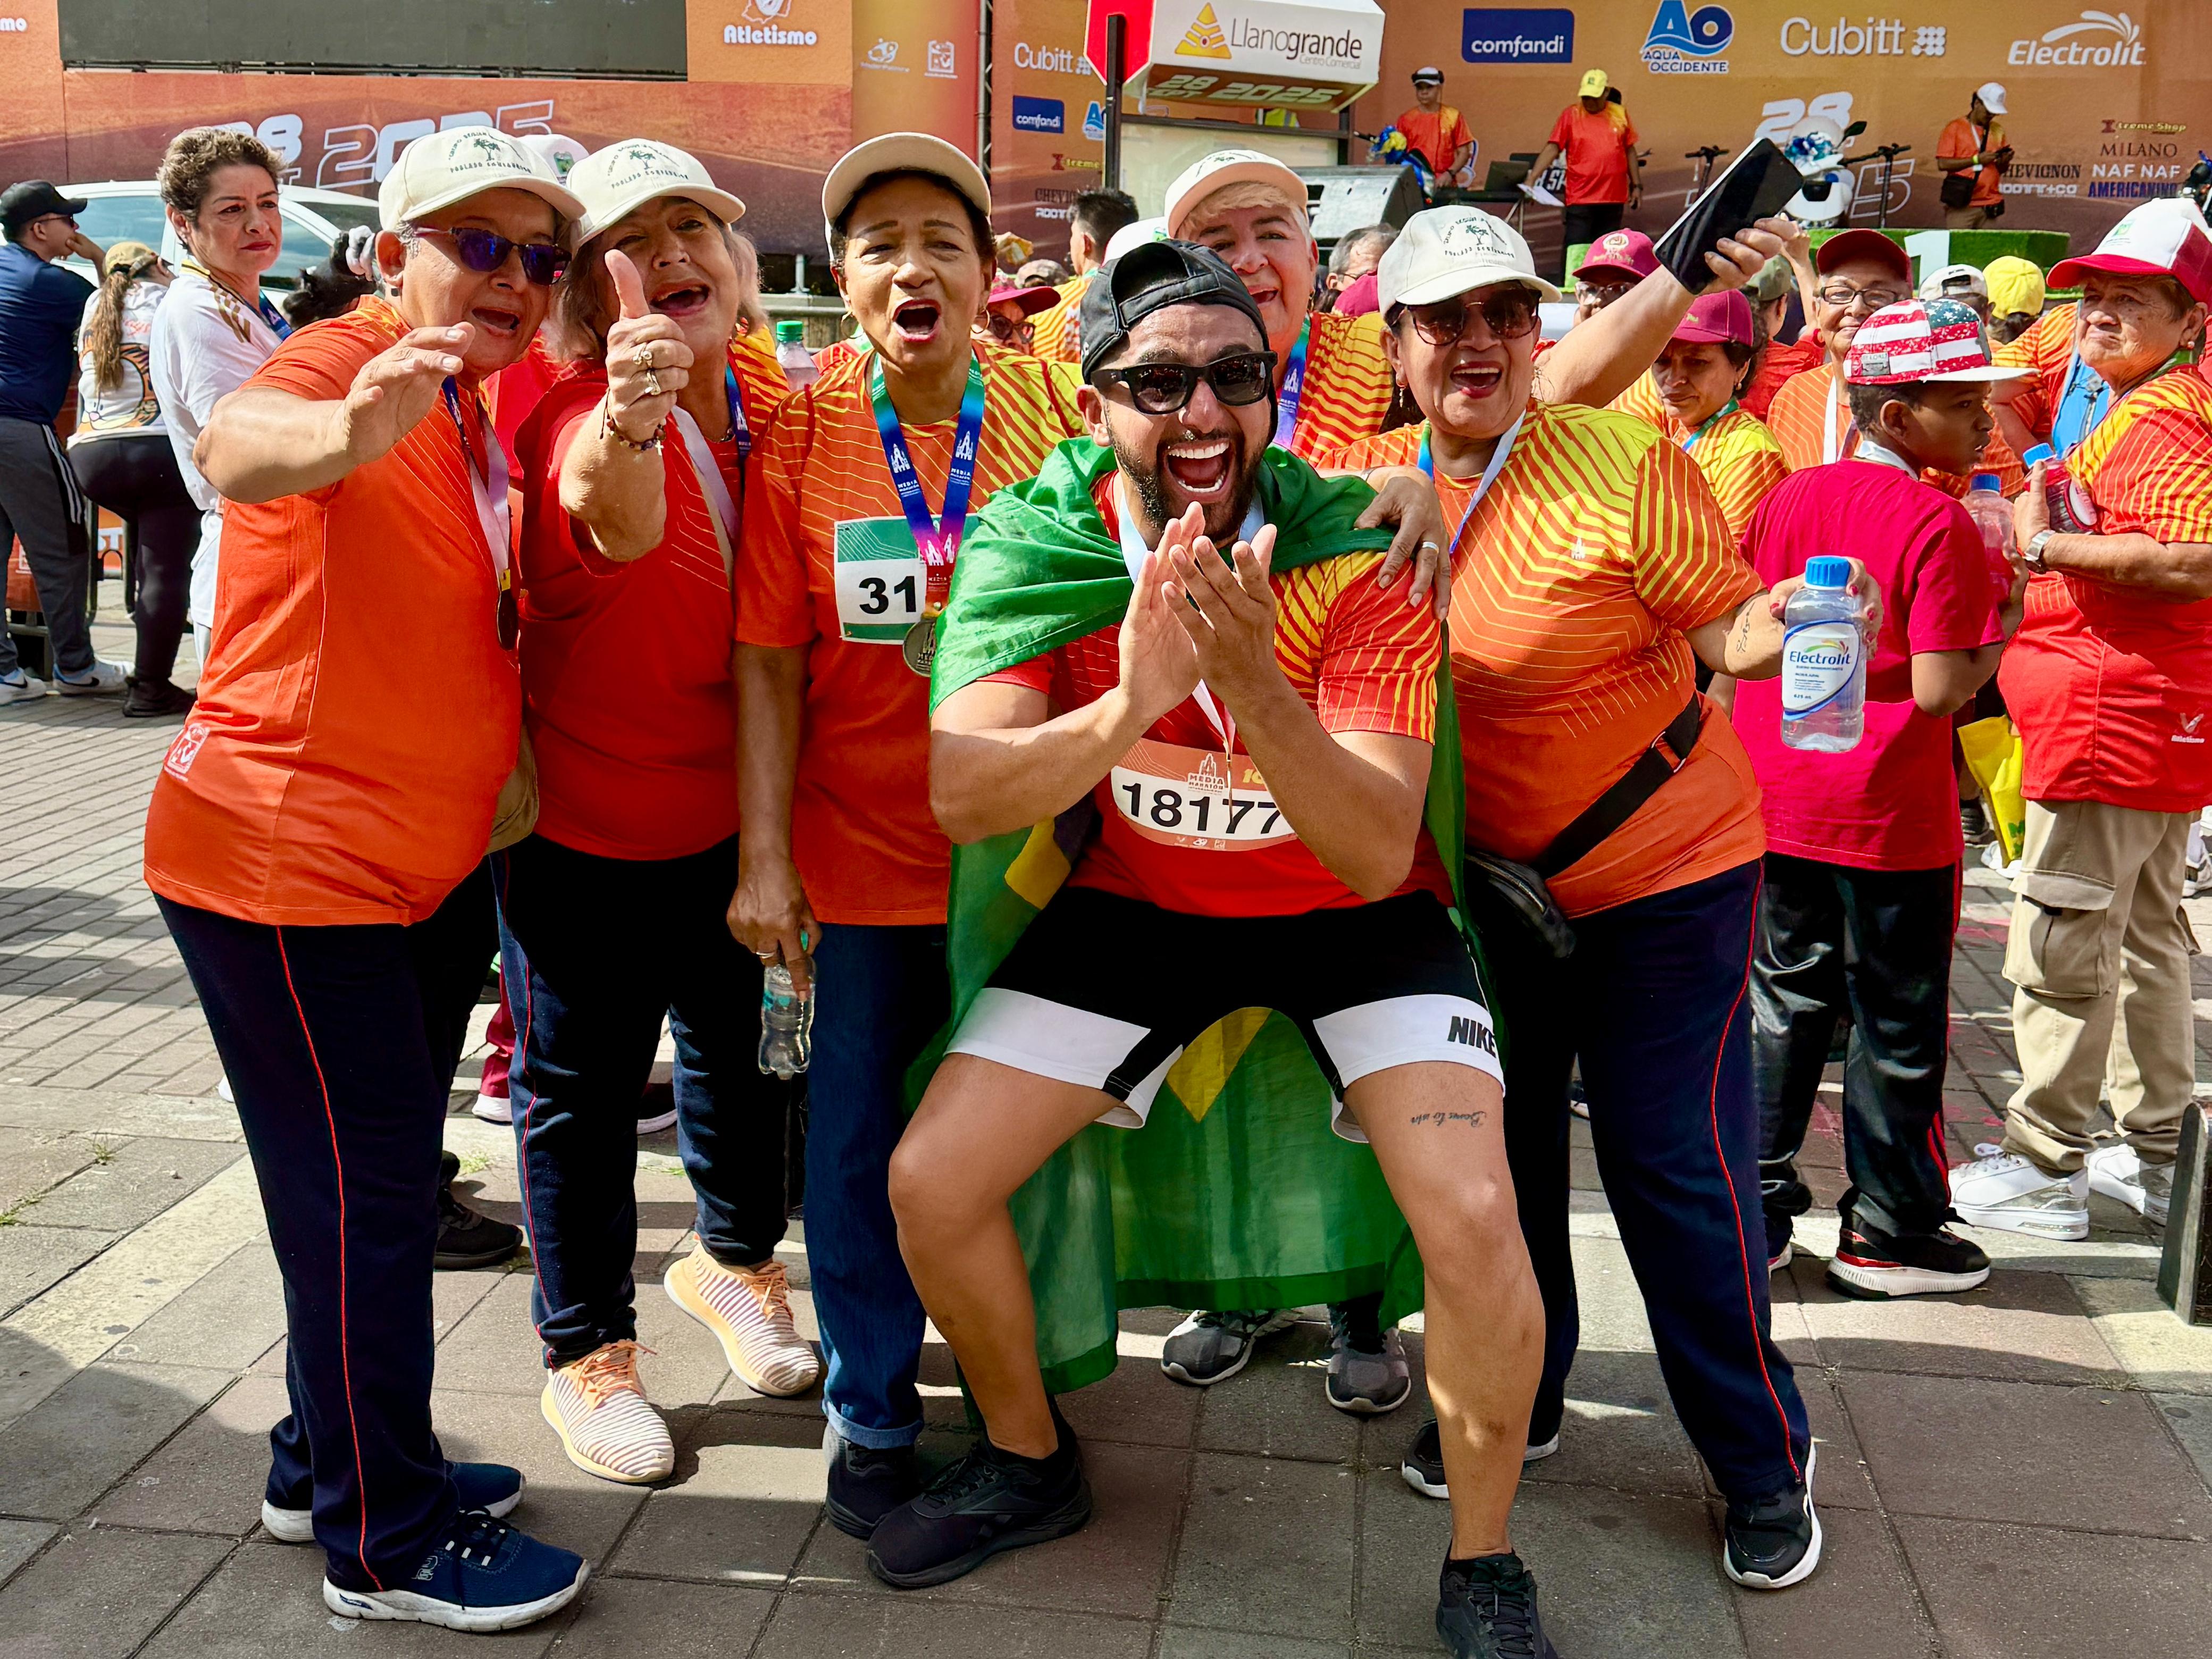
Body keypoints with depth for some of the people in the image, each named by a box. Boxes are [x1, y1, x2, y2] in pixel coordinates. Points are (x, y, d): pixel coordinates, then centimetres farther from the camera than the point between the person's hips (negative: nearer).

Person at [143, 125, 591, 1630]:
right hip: (285, 857, -9)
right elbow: (235, 445, -39)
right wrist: (345, 433, -60)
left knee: (385, 1182, 18)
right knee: (365, 1192, -2)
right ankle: (386, 1545, 13)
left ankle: (330, 1461, 35)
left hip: (422, 864, 9)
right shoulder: (347, 360, -14)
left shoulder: (471, 414, 11)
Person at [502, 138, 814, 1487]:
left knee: (745, 1046, 20)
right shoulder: (577, 416, -20)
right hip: (588, 819, -5)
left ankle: (732, 1260, 46)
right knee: (583, 1083, 8)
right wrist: (627, 430, -68)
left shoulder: (767, 401, -3)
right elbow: (613, 520, -46)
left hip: (737, 807, 6)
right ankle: (587, 1352, 27)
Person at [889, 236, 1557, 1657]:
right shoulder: (1040, 544, -16)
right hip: (1142, 902, 3)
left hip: (1348, 911, -2)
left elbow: (1377, 857, -29)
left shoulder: (1355, 556, -23)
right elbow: (960, 798, -27)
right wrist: (1126, 705, -45)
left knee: (1474, 1221, -22)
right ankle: (1031, 1463, 25)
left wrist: (1254, 682, -46)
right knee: (931, 1184, -5)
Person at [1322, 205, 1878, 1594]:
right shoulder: (1373, 483, -1)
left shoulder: (1628, 465, -16)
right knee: (1499, 1144, 15)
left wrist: (1772, 627, -31)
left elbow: (1721, 623, -11)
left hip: (1665, 874, -5)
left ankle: (1766, 1463, 20)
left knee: (1675, 1165, -1)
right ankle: (1513, 1401, 37)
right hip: (1489, 880, 5)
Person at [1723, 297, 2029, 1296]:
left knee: (1786, 1000, 16)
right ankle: (1888, 1232, 21)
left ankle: (1755, 1209, 21)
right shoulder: (1939, 525, -15)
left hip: (1778, 801, 6)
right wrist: (2003, 618, -4)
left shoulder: (1788, 498, 4)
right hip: (1890, 817, -6)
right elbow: (1937, 691, -19)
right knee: (1898, 1024, 9)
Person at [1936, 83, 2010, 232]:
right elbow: (1942, 164, -8)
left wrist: (2004, 161, -3)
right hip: (1962, 205, -4)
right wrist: (1977, 160, -11)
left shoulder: (1998, 131, 17)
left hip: (1990, 206, 4)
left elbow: (2000, 170, 20)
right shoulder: (1955, 127, 3)